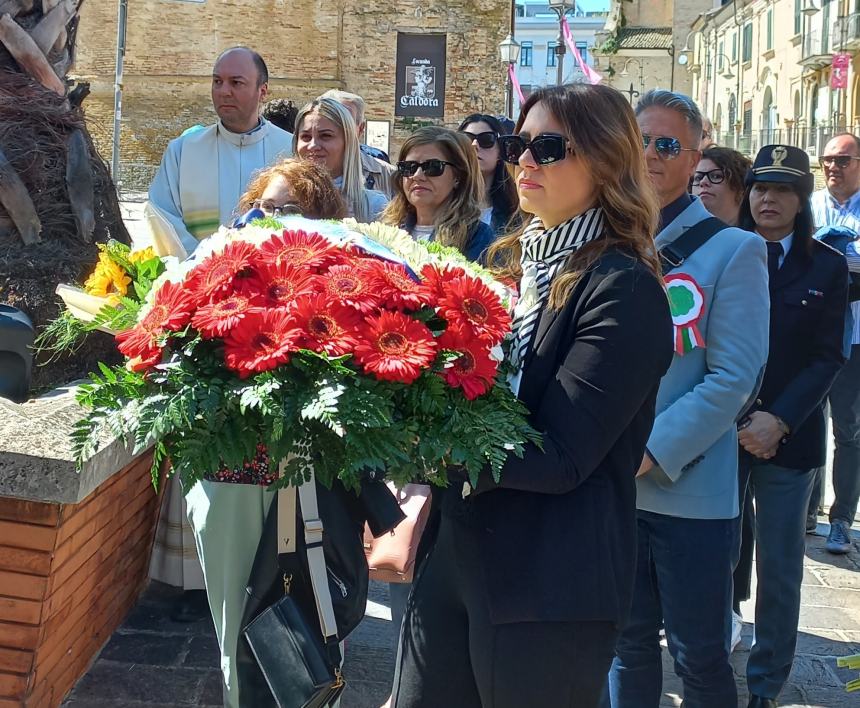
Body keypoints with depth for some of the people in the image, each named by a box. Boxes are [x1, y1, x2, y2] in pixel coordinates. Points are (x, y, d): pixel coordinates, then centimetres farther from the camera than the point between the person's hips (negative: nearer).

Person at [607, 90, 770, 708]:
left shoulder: (733, 250, -3)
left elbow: (735, 377, -10)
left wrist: (652, 452, -17)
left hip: (691, 491, -3)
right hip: (612, 488, 3)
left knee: (700, 658, 8)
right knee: (629, 644, 16)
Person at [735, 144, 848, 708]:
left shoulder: (827, 267, 3)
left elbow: (828, 357, -2)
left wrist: (779, 420, -14)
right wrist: (734, 422, -11)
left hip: (789, 436, 0)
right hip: (719, 429, 0)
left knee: (780, 567, 8)